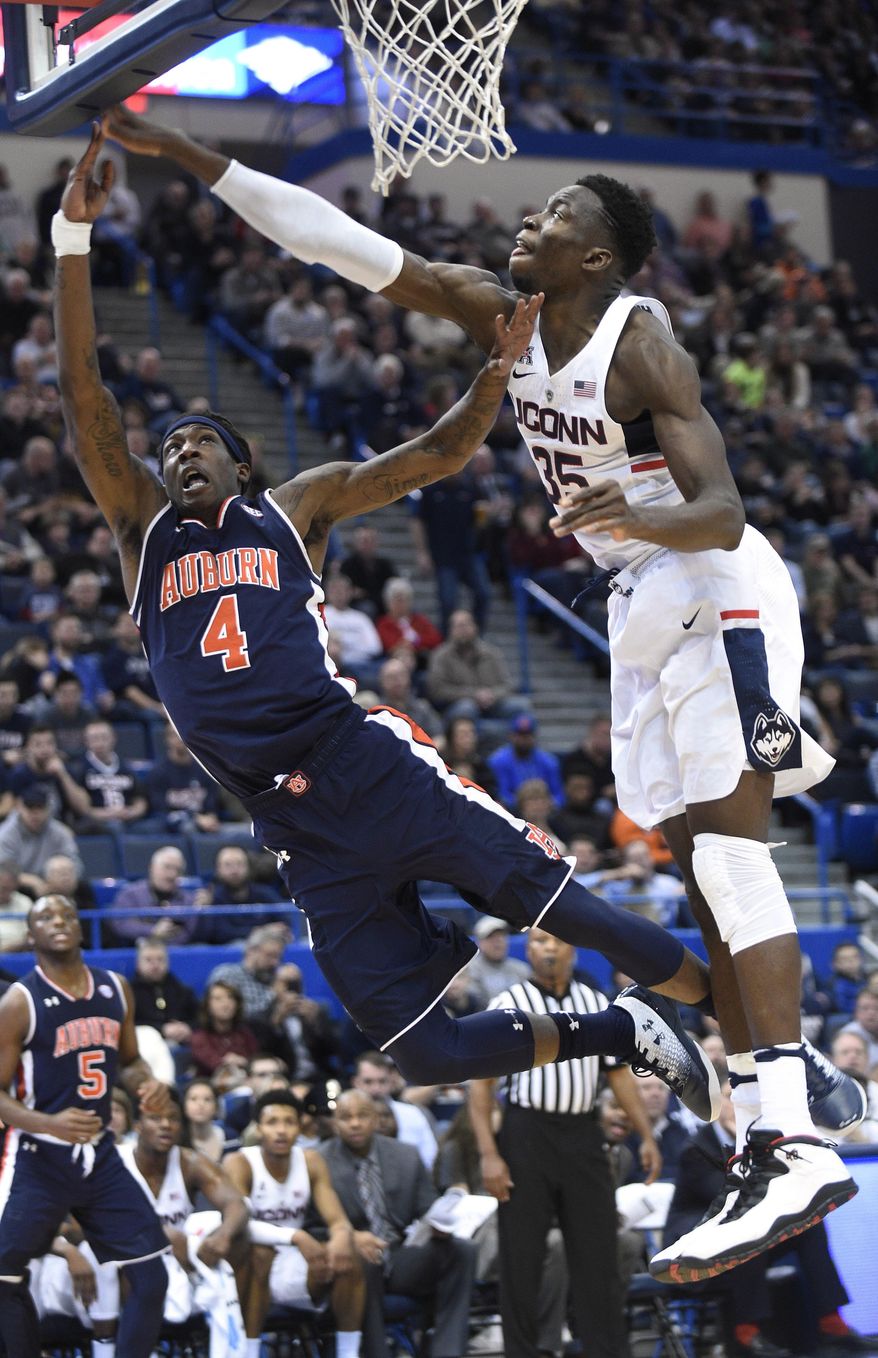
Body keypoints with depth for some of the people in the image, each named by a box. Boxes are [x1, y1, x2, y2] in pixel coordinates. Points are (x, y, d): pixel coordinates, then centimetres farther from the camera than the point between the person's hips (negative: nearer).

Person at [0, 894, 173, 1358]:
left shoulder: (115, 989, 5)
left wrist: (147, 1085, -3)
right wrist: (48, 1123, -28)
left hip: (99, 1154, 5)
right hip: (37, 1158, -5)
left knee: (152, 1275, 1)